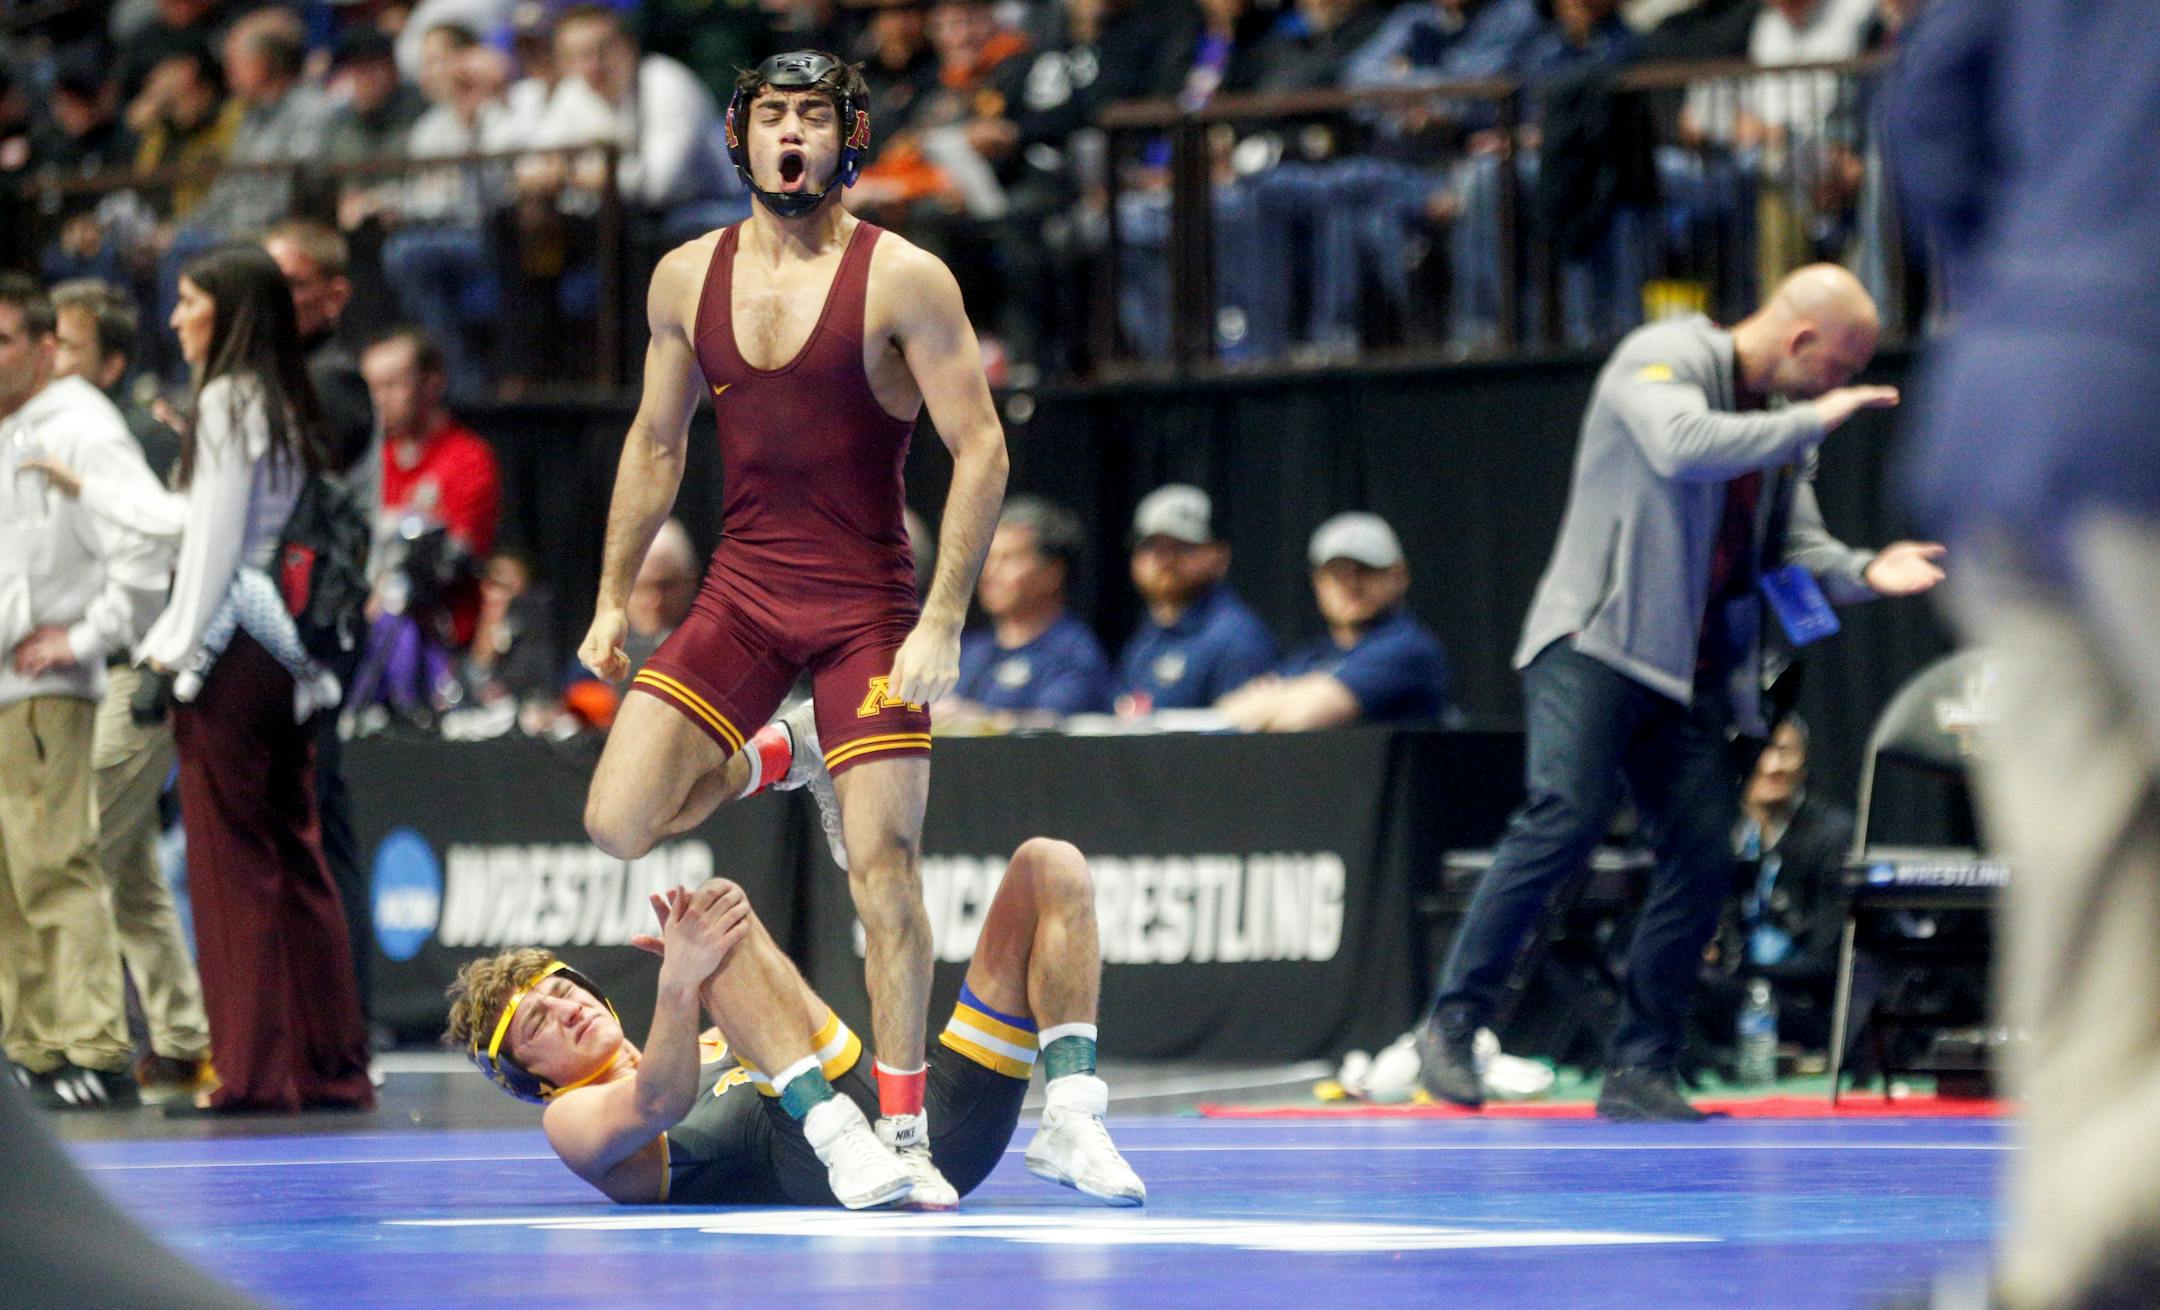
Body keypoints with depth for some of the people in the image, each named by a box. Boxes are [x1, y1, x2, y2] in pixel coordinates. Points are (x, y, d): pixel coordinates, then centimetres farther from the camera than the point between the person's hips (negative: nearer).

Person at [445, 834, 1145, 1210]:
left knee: (1050, 866, 5)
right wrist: (678, 986, -23)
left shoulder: (718, 1045, 39)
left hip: (943, 1111, 7)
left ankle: (1073, 1123, -18)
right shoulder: (574, 1119, 18)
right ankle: (849, 1145, -40)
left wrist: (716, 971, 4)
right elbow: (659, 1104, -6)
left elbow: (822, 1039, 19)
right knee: (718, 904, -19)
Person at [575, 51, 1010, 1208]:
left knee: (884, 870, -8)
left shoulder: (903, 280, -9)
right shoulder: (688, 278, 5)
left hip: (866, 610, -4)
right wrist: (613, 598, 13)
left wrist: (942, 622, -16)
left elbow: (979, 450, -10)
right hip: (740, 594, 4)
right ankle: (768, 759, 23)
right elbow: (656, 444, 17)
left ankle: (903, 1133, 3)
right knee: (618, 824, -9)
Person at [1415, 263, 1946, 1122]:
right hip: (1594, 642, -8)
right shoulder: (1665, 359, -7)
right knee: (1568, 817, -23)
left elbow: (1795, 545, 17)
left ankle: (1638, 1074, 5)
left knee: (1702, 856, -3)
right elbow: (1683, 445, -27)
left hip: (1691, 670, 8)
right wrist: (1810, 422, -20)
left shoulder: (1778, 424, 16)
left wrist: (1863, 571, -3)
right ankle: (1453, 1022, -13)